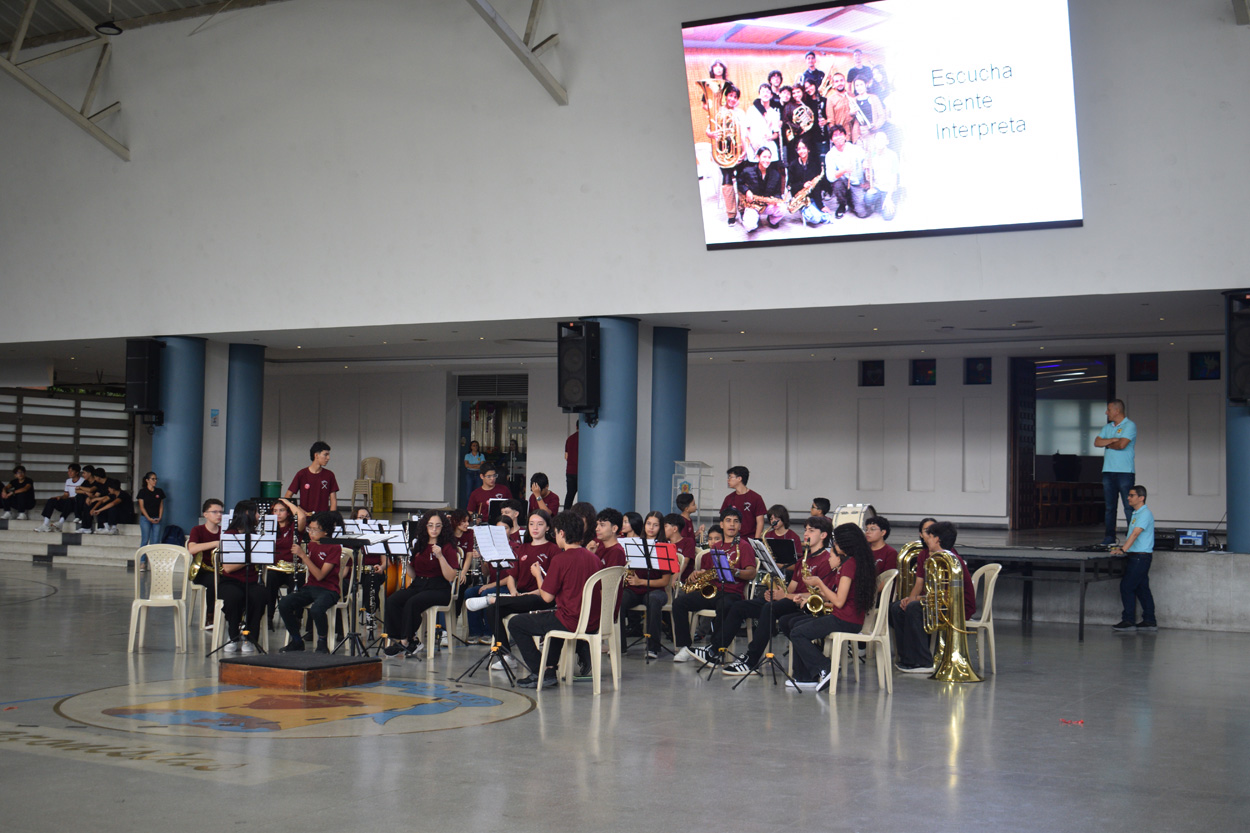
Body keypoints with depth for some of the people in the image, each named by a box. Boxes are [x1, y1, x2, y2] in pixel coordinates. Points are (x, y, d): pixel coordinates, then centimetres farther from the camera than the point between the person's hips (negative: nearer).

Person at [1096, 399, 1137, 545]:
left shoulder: (1130, 425, -4)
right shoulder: (1108, 427, 19)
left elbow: (1122, 445, -16)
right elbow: (1097, 442, 6)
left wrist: (1107, 444, 2)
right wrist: (1113, 440, -8)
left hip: (1125, 472, -7)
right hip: (1108, 471, 7)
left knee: (1129, 506, -7)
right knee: (1109, 506, 6)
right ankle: (1109, 537, 9)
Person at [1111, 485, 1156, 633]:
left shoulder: (1145, 514, -14)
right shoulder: (1136, 514, 17)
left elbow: (1135, 534, -24)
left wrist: (1123, 550, -30)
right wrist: (1122, 548, 16)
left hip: (1141, 556, -10)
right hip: (1135, 556, 10)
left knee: (1126, 587, -10)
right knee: (1142, 589, 11)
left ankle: (1128, 622, -9)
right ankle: (1150, 622, 15)